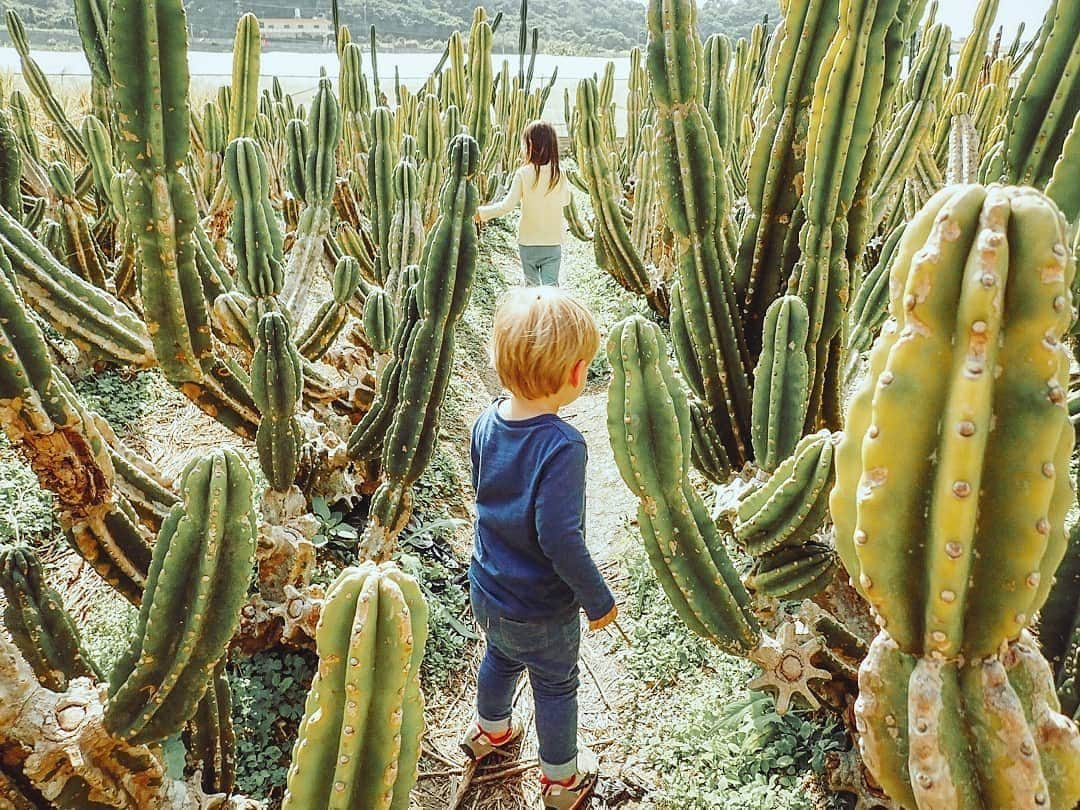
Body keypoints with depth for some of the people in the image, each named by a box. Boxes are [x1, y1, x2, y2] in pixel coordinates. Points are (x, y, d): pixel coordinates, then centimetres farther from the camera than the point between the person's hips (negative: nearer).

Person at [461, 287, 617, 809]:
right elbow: (559, 539, -32)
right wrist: (599, 599, -18)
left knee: (500, 657, 33)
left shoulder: (487, 423, -11)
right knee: (556, 687, 20)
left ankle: (490, 729, 60)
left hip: (486, 589, 6)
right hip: (541, 609, -6)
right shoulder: (561, 447, -34)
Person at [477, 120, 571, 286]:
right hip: (553, 243, 1)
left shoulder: (523, 174, -13)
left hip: (528, 243, -1)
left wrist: (481, 213, -6)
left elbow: (507, 206, -15)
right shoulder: (559, 175, -5)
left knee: (531, 284, 18)